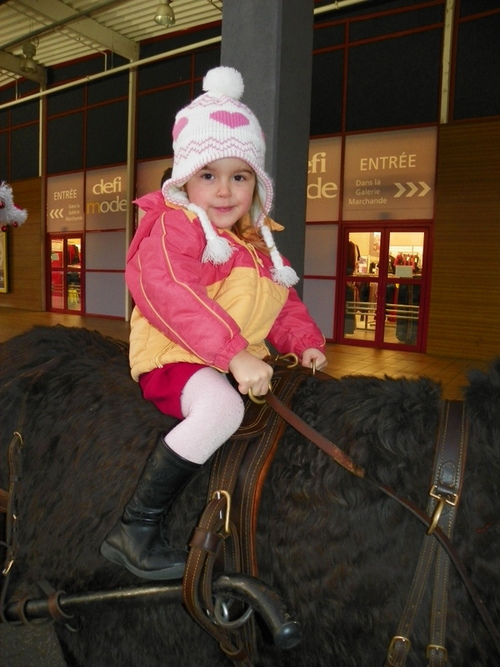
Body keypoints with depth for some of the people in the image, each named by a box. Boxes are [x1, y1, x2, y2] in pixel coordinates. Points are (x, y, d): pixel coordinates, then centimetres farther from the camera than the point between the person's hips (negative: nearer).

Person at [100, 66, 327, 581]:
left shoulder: (258, 243, 15)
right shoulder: (174, 228, -9)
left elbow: (283, 304, 21)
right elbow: (166, 292, -26)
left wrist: (304, 342, 1)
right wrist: (234, 352, -33)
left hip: (240, 361, 8)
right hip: (176, 359, -8)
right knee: (221, 407, -35)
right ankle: (134, 530, -21)